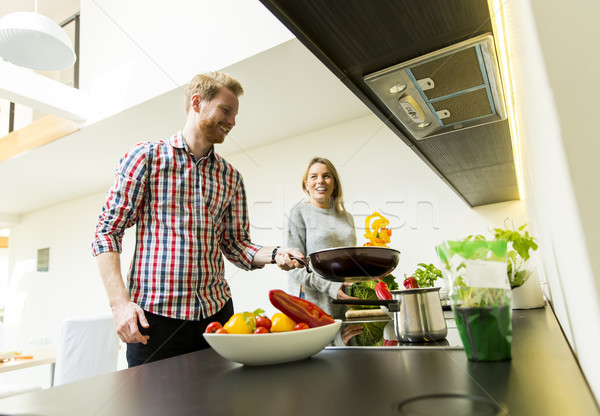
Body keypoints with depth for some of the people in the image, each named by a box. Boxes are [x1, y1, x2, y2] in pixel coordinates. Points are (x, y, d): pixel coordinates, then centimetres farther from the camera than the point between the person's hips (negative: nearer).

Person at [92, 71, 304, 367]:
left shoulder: (231, 177, 10)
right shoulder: (146, 156, -2)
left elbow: (235, 245, 10)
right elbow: (107, 232, -5)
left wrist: (274, 254, -9)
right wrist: (120, 303, -15)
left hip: (216, 311, 4)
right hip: (154, 315, -4)